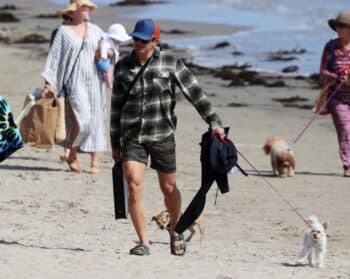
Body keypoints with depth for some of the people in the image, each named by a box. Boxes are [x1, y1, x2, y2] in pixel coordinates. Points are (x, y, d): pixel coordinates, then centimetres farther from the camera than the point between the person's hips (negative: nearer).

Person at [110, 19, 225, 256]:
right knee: (134, 185, -14)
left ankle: (176, 230, 37)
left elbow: (195, 93, -4)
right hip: (132, 135, 1)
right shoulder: (123, 67, 6)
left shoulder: (170, 63, -2)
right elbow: (116, 106, 13)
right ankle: (144, 243, -6)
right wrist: (115, 144, 14)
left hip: (162, 135, -1)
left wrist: (214, 122, -12)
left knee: (168, 188, 9)